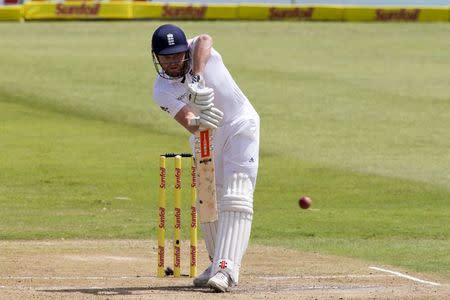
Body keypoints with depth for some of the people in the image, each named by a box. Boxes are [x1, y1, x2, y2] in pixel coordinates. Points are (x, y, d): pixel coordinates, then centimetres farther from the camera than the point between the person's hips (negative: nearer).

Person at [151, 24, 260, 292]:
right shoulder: (162, 91, -14)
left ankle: (226, 270, -26)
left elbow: (205, 41, -43)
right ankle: (218, 262, 29)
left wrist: (196, 77, -57)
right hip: (205, 138, 4)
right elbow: (189, 123, -30)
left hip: (240, 127, -4)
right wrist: (198, 123, -54)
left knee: (235, 198, -16)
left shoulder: (197, 50, -16)